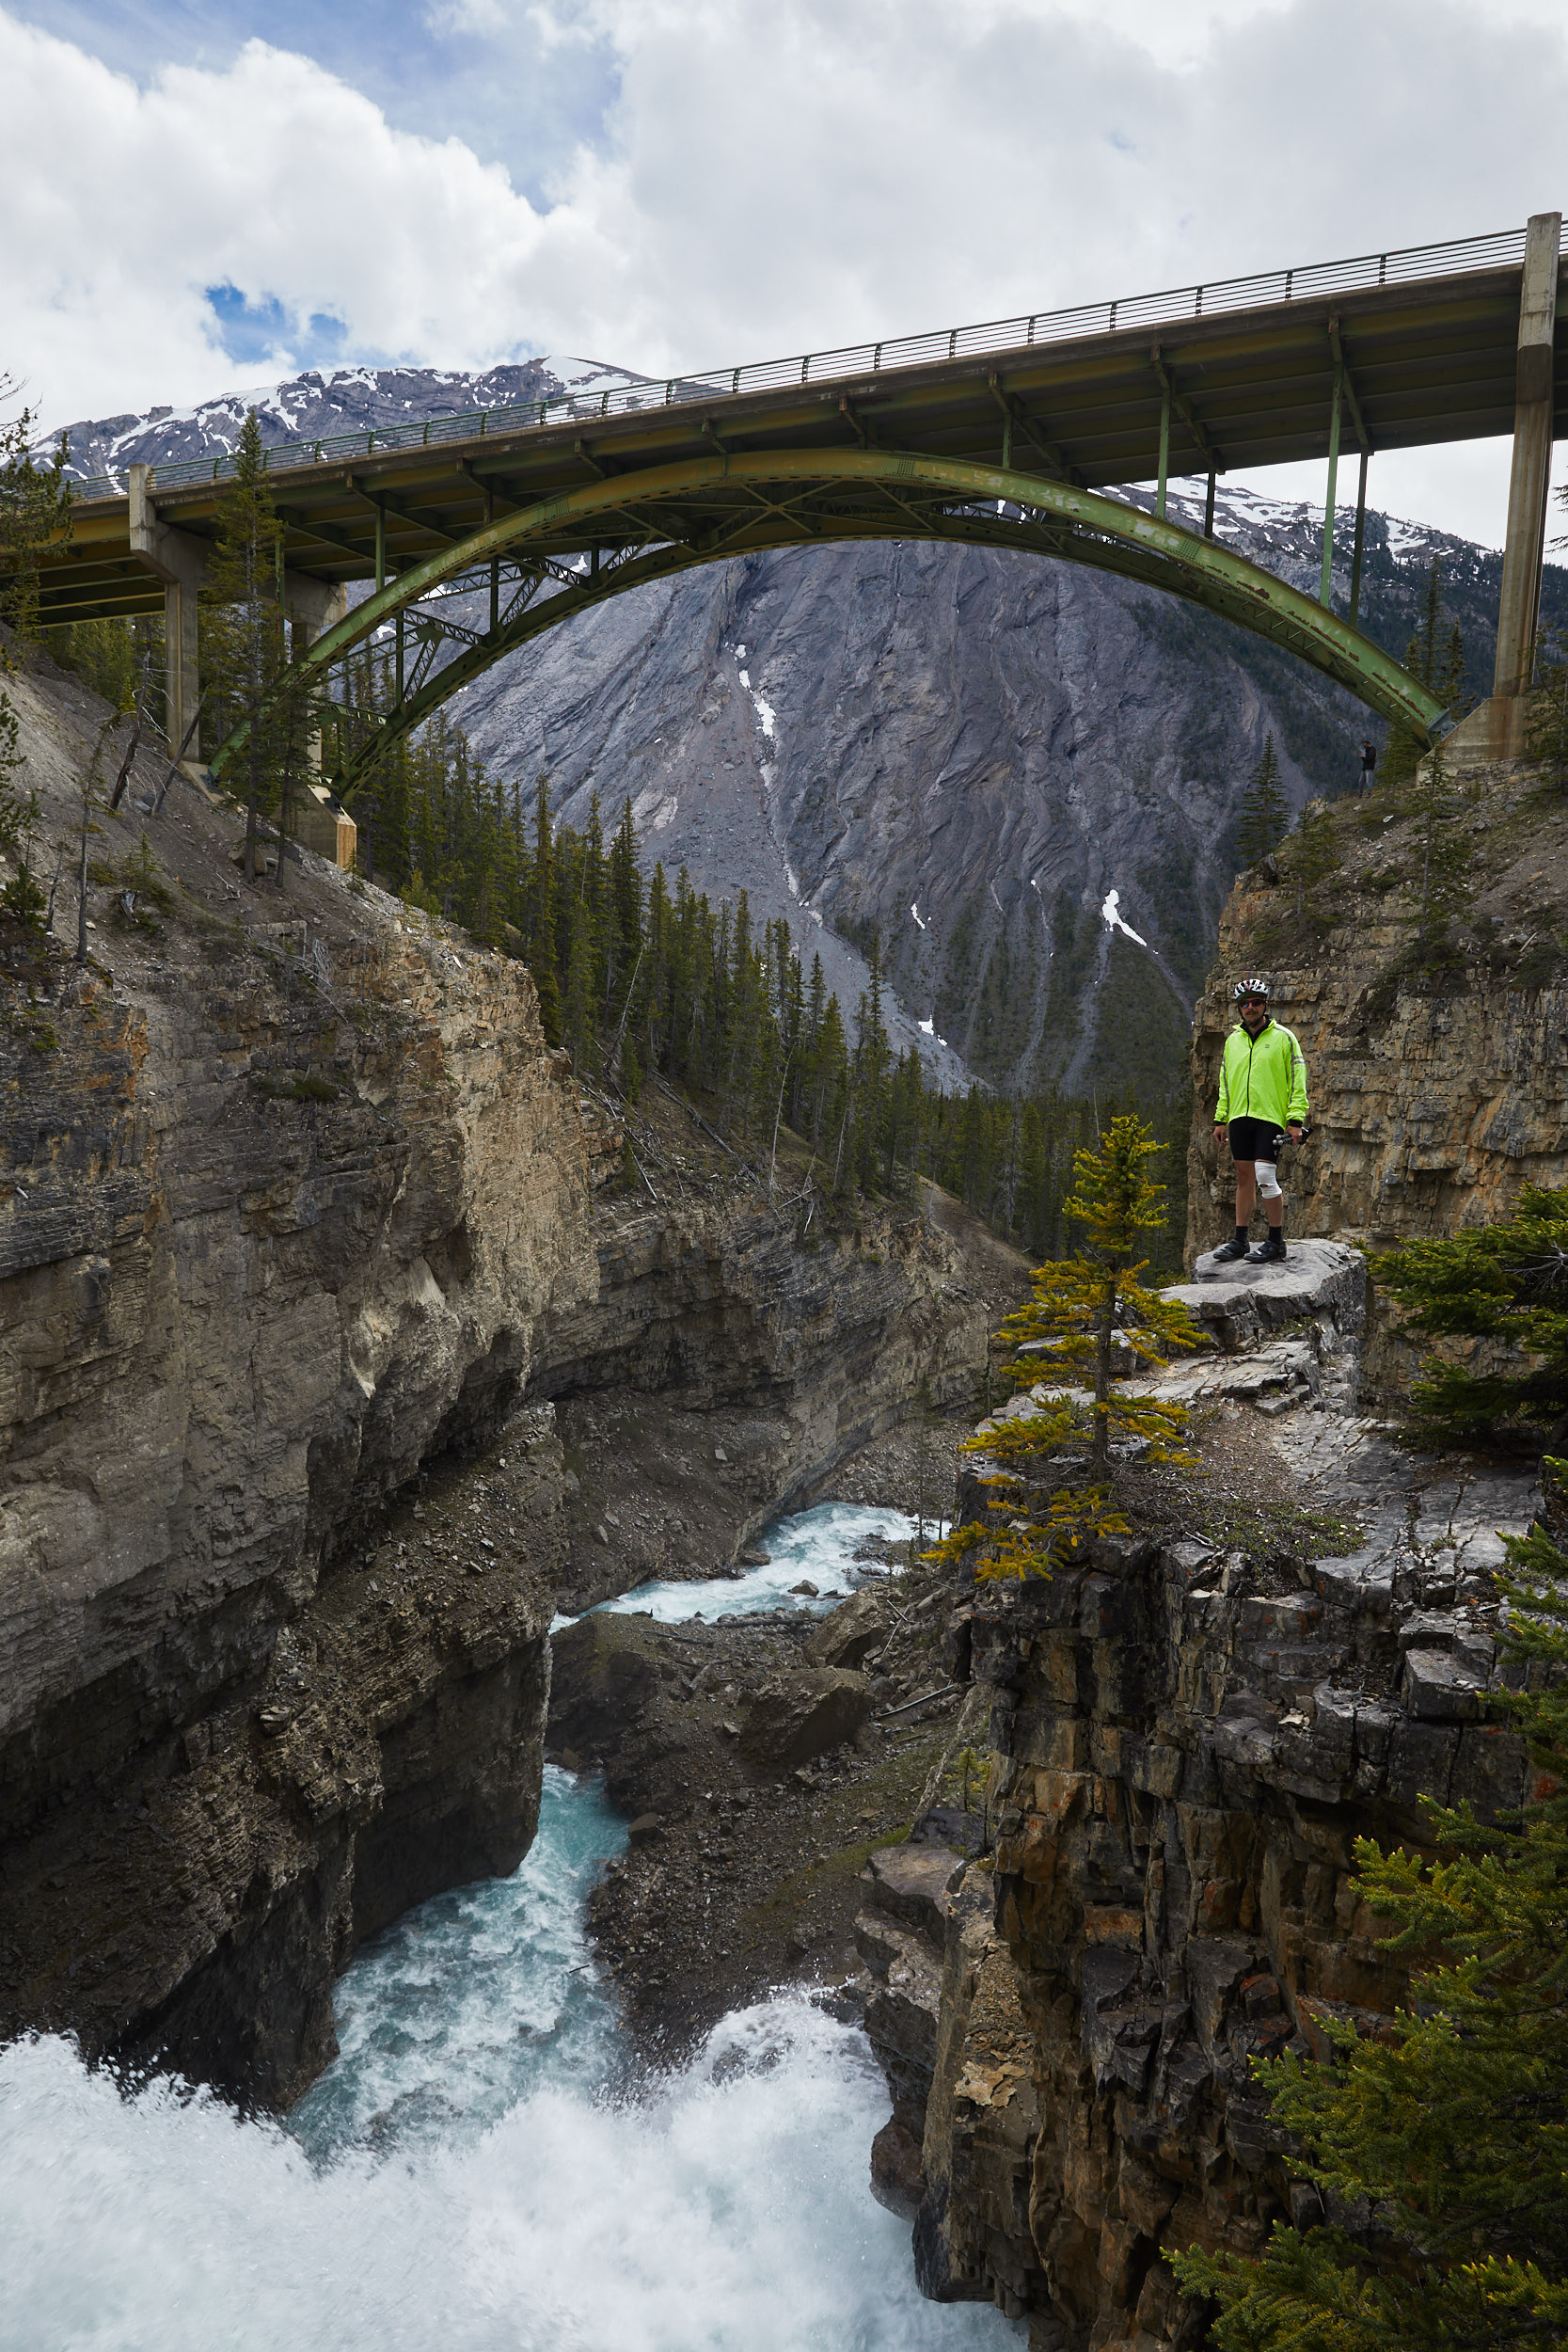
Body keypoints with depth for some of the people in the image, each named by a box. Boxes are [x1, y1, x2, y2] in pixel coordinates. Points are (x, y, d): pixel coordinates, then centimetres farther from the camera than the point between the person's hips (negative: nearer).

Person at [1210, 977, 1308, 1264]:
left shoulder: (1283, 1037, -1)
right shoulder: (1233, 1040, 14)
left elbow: (1297, 1079, -3)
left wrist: (1295, 1119, -11)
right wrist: (1220, 1119, 14)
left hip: (1271, 1117, -5)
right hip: (1239, 1117, 5)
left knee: (1265, 1176, -14)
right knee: (1244, 1177, 9)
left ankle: (1276, 1241, -3)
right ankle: (1240, 1239, 15)